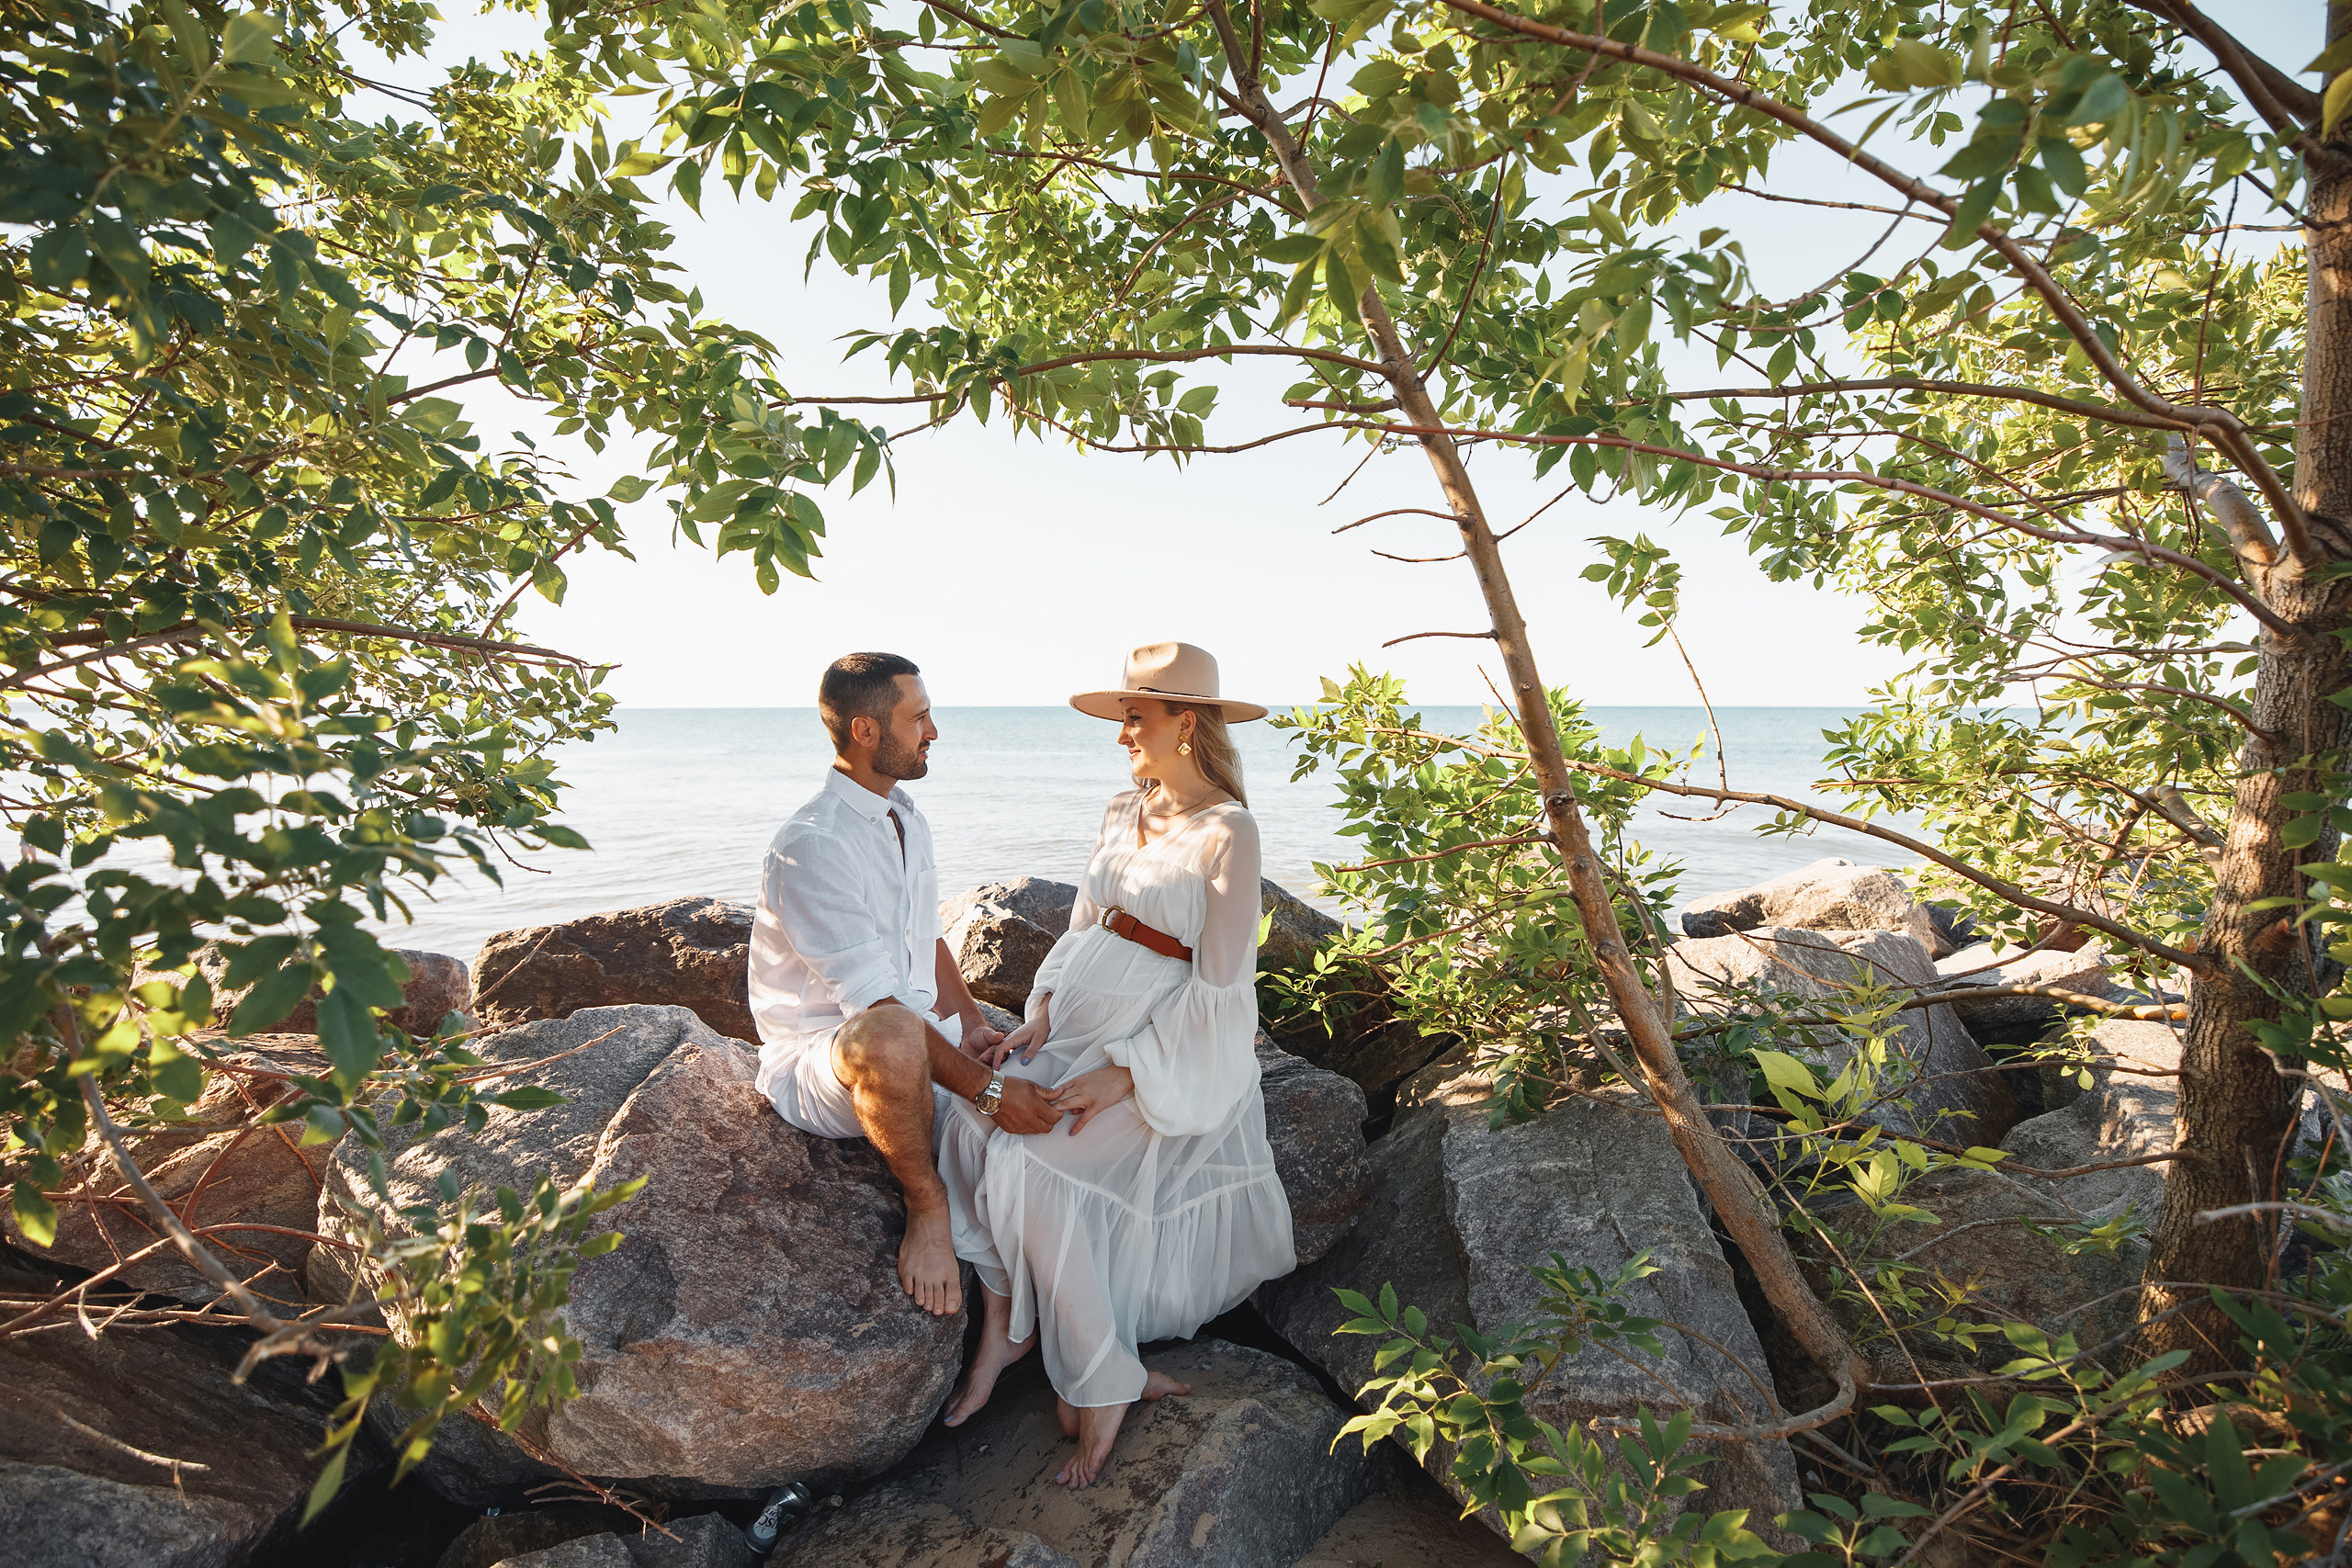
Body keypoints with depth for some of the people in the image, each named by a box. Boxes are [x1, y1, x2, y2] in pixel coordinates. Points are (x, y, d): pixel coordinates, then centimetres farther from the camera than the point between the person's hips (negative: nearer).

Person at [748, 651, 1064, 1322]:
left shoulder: (907, 819, 9)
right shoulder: (809, 846, -22)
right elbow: (877, 1007, -27)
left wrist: (974, 1029, -1)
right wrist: (985, 1089, -30)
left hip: (926, 1044, 8)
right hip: (821, 1060, -8)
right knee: (891, 1040, -42)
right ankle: (926, 1202, -14)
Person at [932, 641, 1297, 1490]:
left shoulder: (1229, 831, -13)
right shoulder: (1122, 814, 10)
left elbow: (1219, 986, -16)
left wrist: (1124, 1073, -21)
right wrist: (1041, 1014, -3)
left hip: (1174, 1040, -7)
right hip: (1086, 1010, 7)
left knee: (1027, 1160, -23)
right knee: (975, 1118, -18)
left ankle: (1100, 1381, -5)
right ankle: (1003, 1321, -3)